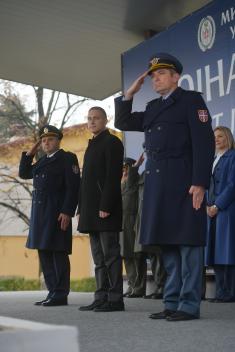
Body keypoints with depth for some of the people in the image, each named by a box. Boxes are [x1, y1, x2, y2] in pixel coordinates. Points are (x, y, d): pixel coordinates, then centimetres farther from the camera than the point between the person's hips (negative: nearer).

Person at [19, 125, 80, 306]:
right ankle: (53, 292, 13)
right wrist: (30, 153, 14)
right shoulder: (42, 161, 21)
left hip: (58, 213, -8)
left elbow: (73, 187, -10)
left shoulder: (68, 158, -2)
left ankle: (61, 295, -5)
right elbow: (23, 173, 25)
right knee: (44, 253, 8)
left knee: (58, 253, -7)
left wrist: (67, 212, -19)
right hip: (40, 214, 8)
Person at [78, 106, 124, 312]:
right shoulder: (92, 146, 22)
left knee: (110, 254, -7)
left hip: (105, 209, -9)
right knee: (99, 256, 9)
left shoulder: (112, 142, -4)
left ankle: (115, 299, -4)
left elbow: (113, 176, -14)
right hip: (91, 210, 9)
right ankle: (102, 298, 12)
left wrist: (105, 207, -20)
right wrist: (81, 209, 15)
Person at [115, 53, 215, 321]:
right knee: (167, 245, 9)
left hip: (183, 184, -7)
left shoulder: (191, 100, 0)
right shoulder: (153, 108, 21)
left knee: (187, 244, -5)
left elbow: (204, 143, -9)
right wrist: (130, 93, 13)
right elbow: (123, 123, 25)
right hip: (157, 185, 7)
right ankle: (172, 302, 15)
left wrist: (199, 183, -17)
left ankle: (189, 305, -2)